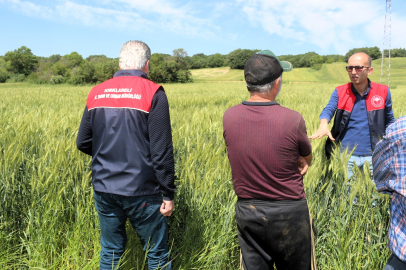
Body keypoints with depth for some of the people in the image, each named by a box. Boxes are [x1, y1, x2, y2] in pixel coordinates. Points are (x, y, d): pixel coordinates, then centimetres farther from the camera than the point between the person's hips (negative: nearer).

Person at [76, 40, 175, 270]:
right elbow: (162, 151, -14)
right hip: (141, 191, -4)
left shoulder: (97, 93, 3)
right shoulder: (153, 94, -11)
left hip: (104, 189, 5)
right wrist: (168, 194, -7)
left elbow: (83, 143, 9)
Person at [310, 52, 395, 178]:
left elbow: (389, 122, 11)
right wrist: (324, 125, -39)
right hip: (346, 156, 0)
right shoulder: (339, 92, -1)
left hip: (373, 156, 1)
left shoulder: (383, 92, 1)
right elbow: (328, 110, -17)